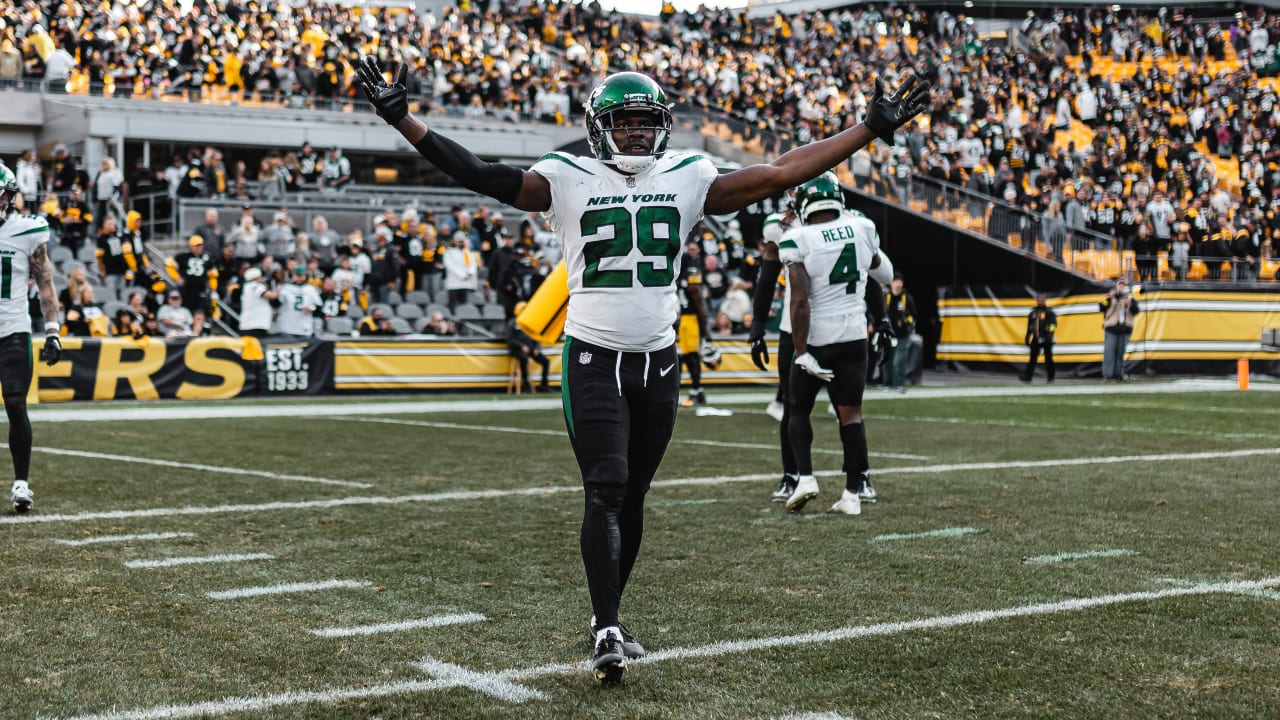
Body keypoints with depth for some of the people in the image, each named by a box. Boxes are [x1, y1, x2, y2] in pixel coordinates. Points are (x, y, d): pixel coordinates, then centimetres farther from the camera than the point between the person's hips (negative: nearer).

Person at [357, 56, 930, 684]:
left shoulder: (687, 179, 6)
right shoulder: (567, 180, -2)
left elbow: (780, 173, 6)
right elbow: (482, 176, -11)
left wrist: (872, 129, 5)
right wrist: (402, 120, -20)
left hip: (658, 361, 4)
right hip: (594, 359, -4)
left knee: (632, 497, 11)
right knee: (605, 492, -12)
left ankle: (606, 619, 25)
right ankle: (607, 634, -12)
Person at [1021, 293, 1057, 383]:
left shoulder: (1049, 312, -1)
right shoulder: (1032, 313, 15)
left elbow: (1053, 324, -12)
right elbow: (1029, 327, 21)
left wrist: (1050, 334, -27)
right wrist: (1027, 338, 19)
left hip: (1046, 339, -4)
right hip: (1036, 339, 4)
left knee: (1048, 358, 2)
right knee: (1032, 358, -1)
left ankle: (1050, 377, 10)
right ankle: (1027, 376, -5)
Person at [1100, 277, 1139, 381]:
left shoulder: (1130, 298, 13)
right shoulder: (1110, 296, 9)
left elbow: (1136, 311, 2)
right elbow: (1102, 307, -3)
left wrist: (1131, 303, -16)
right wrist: (1109, 298, -16)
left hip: (1124, 329, 2)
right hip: (1111, 328, -2)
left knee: (1120, 353, 3)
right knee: (1109, 351, -9)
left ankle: (1118, 375, 7)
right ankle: (1107, 375, -12)